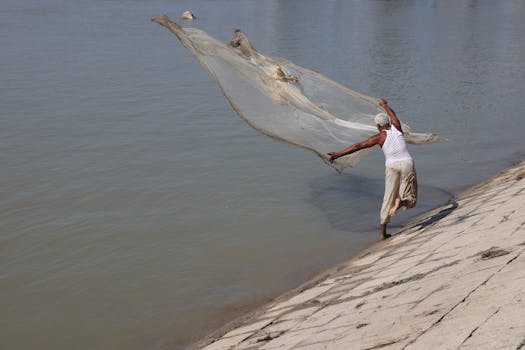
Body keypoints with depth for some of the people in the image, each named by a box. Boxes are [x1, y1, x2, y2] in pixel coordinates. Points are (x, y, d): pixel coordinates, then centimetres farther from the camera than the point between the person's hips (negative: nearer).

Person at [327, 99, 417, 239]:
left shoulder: (379, 137, -2)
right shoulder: (396, 127, 5)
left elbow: (358, 146, -9)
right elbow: (392, 114, 29)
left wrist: (338, 154, -9)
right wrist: (384, 104, 49)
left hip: (392, 166, -1)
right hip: (407, 164, 1)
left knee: (388, 198, 9)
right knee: (410, 199, 11)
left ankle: (383, 231, 4)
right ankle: (401, 202, -27)